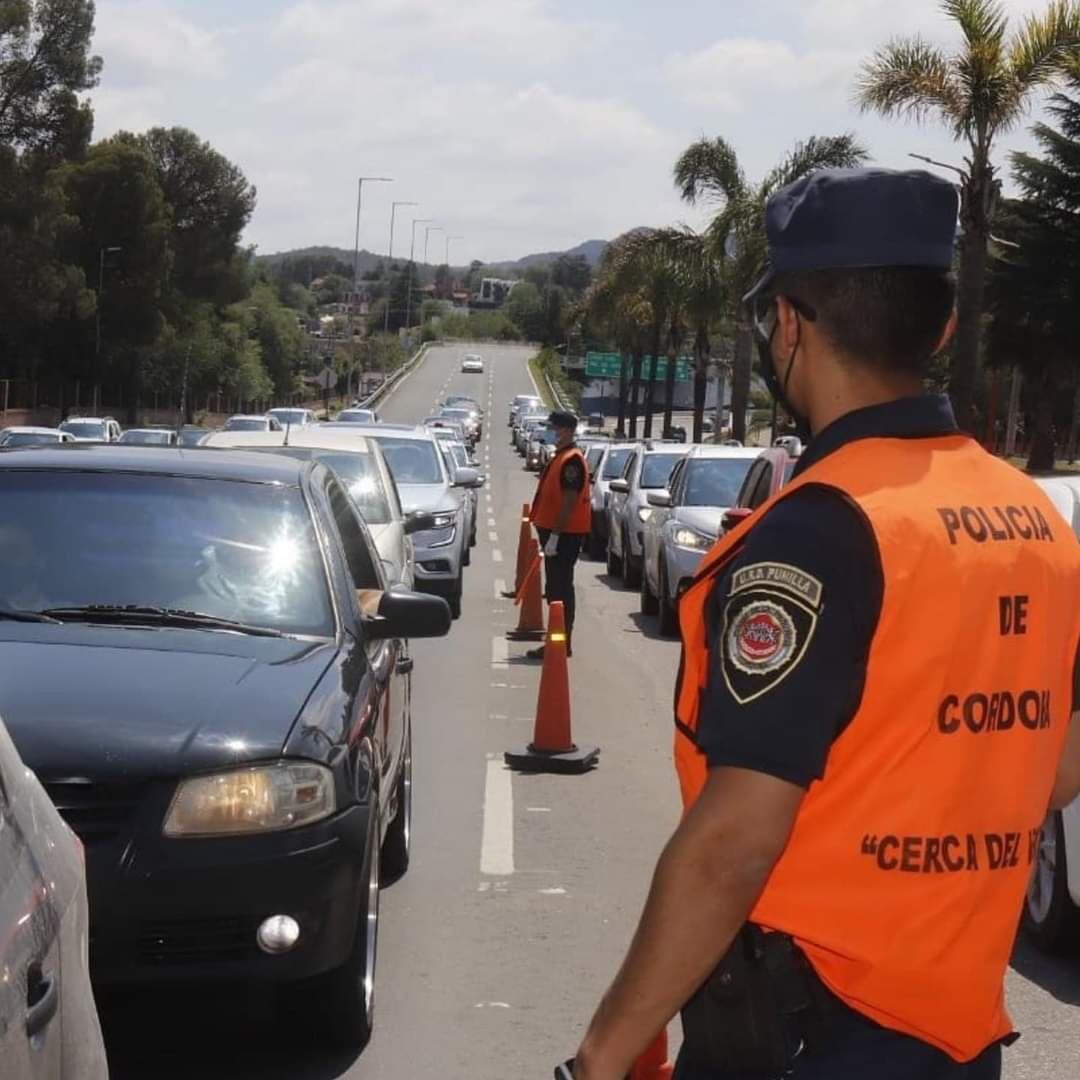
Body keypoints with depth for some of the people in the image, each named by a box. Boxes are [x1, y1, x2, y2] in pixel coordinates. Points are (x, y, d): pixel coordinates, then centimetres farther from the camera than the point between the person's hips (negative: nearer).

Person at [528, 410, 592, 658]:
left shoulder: (572, 461, -15)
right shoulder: (559, 457, 17)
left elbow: (569, 501, -21)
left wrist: (555, 535, -24)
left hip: (564, 535, -10)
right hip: (554, 532, 10)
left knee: (560, 589, -8)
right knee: (555, 588, 13)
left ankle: (562, 644, -6)